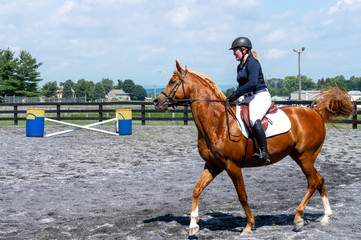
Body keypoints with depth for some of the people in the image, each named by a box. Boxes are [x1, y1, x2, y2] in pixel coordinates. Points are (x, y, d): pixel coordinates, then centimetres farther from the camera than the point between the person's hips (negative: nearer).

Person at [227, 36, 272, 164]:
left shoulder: (252, 62, -11)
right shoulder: (240, 66, 18)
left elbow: (252, 83, -22)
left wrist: (236, 93, -19)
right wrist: (233, 97, 6)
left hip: (260, 96, -11)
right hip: (248, 98, 11)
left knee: (254, 119, -35)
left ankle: (264, 152, -38)